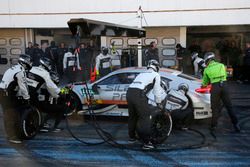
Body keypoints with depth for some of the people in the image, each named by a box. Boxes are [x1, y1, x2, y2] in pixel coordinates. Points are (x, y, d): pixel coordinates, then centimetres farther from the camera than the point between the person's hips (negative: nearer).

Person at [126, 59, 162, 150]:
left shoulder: (141, 74, 33)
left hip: (129, 92, 7)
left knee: (132, 116, 22)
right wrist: (159, 103, 24)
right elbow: (157, 91, 12)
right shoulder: (156, 75, 13)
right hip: (138, 95, -7)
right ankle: (146, 143, -3)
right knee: (145, 118, -2)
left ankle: (132, 137, 38)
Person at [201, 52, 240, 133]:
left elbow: (204, 83, 13)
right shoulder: (221, 65, 14)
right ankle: (236, 124, 11)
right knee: (229, 106, 9)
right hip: (224, 85, 2)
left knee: (215, 108, 7)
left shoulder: (207, 69, 7)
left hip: (215, 87, -2)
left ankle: (213, 126, 11)